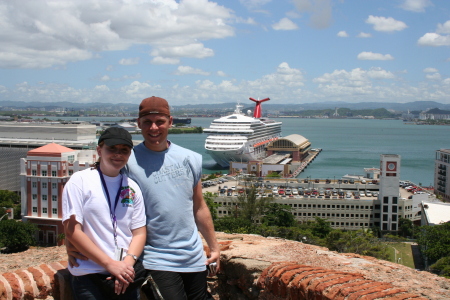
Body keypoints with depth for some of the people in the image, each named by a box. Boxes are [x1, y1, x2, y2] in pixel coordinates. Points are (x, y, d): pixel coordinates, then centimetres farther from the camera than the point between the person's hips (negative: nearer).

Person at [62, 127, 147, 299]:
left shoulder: (132, 188, 8)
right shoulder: (80, 181, -4)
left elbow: (139, 232, 6)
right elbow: (72, 231, -10)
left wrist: (128, 263, -12)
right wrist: (110, 264, -15)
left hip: (125, 276, 4)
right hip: (88, 276, -3)